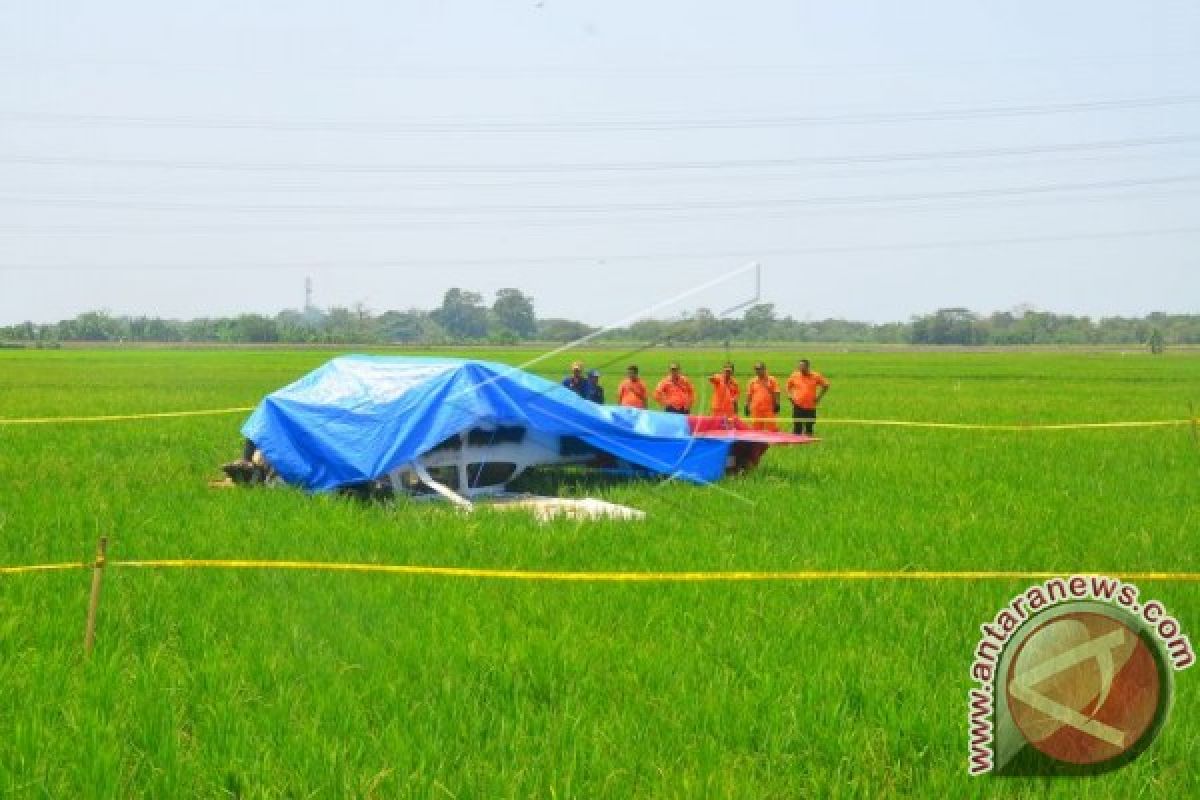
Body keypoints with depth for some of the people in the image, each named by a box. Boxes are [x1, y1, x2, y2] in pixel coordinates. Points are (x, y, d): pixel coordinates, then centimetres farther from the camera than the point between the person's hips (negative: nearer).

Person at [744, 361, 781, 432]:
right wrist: (747, 406, 6)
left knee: (772, 428, -3)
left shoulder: (771, 380, 2)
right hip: (756, 410, 2)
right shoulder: (752, 381, 8)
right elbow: (749, 395, 11)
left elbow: (776, 394, 0)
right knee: (756, 430, 4)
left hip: (769, 409, -2)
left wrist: (776, 404, -9)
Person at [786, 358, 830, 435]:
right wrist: (791, 397, 3)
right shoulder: (794, 376, -2)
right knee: (797, 428, -3)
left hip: (810, 407, 0)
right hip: (798, 406, 0)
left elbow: (825, 386, 7)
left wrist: (818, 397, 1)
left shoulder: (815, 376, -5)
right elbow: (789, 387, 16)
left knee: (809, 428, 9)